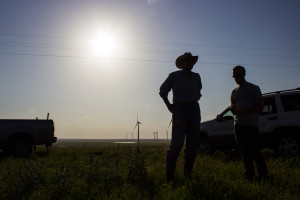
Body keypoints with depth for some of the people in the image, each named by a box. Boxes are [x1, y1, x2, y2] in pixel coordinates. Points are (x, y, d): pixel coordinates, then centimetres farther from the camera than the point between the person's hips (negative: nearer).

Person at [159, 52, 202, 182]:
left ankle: (188, 173, 13)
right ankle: (169, 176, -6)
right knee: (177, 143, -13)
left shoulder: (196, 77, 17)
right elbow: (163, 90, 9)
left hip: (194, 110, 5)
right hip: (179, 110, -5)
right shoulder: (174, 76, 4)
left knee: (193, 143, 3)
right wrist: (169, 106, 1)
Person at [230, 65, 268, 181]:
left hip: (251, 124, -5)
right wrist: (233, 109, -5)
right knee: (244, 151, 5)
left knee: (254, 150, -9)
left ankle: (263, 175, 1)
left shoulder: (253, 88, 4)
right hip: (238, 124, 5)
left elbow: (260, 106, -4)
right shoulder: (234, 92, 20)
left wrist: (245, 112, -16)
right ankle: (250, 176, 13)